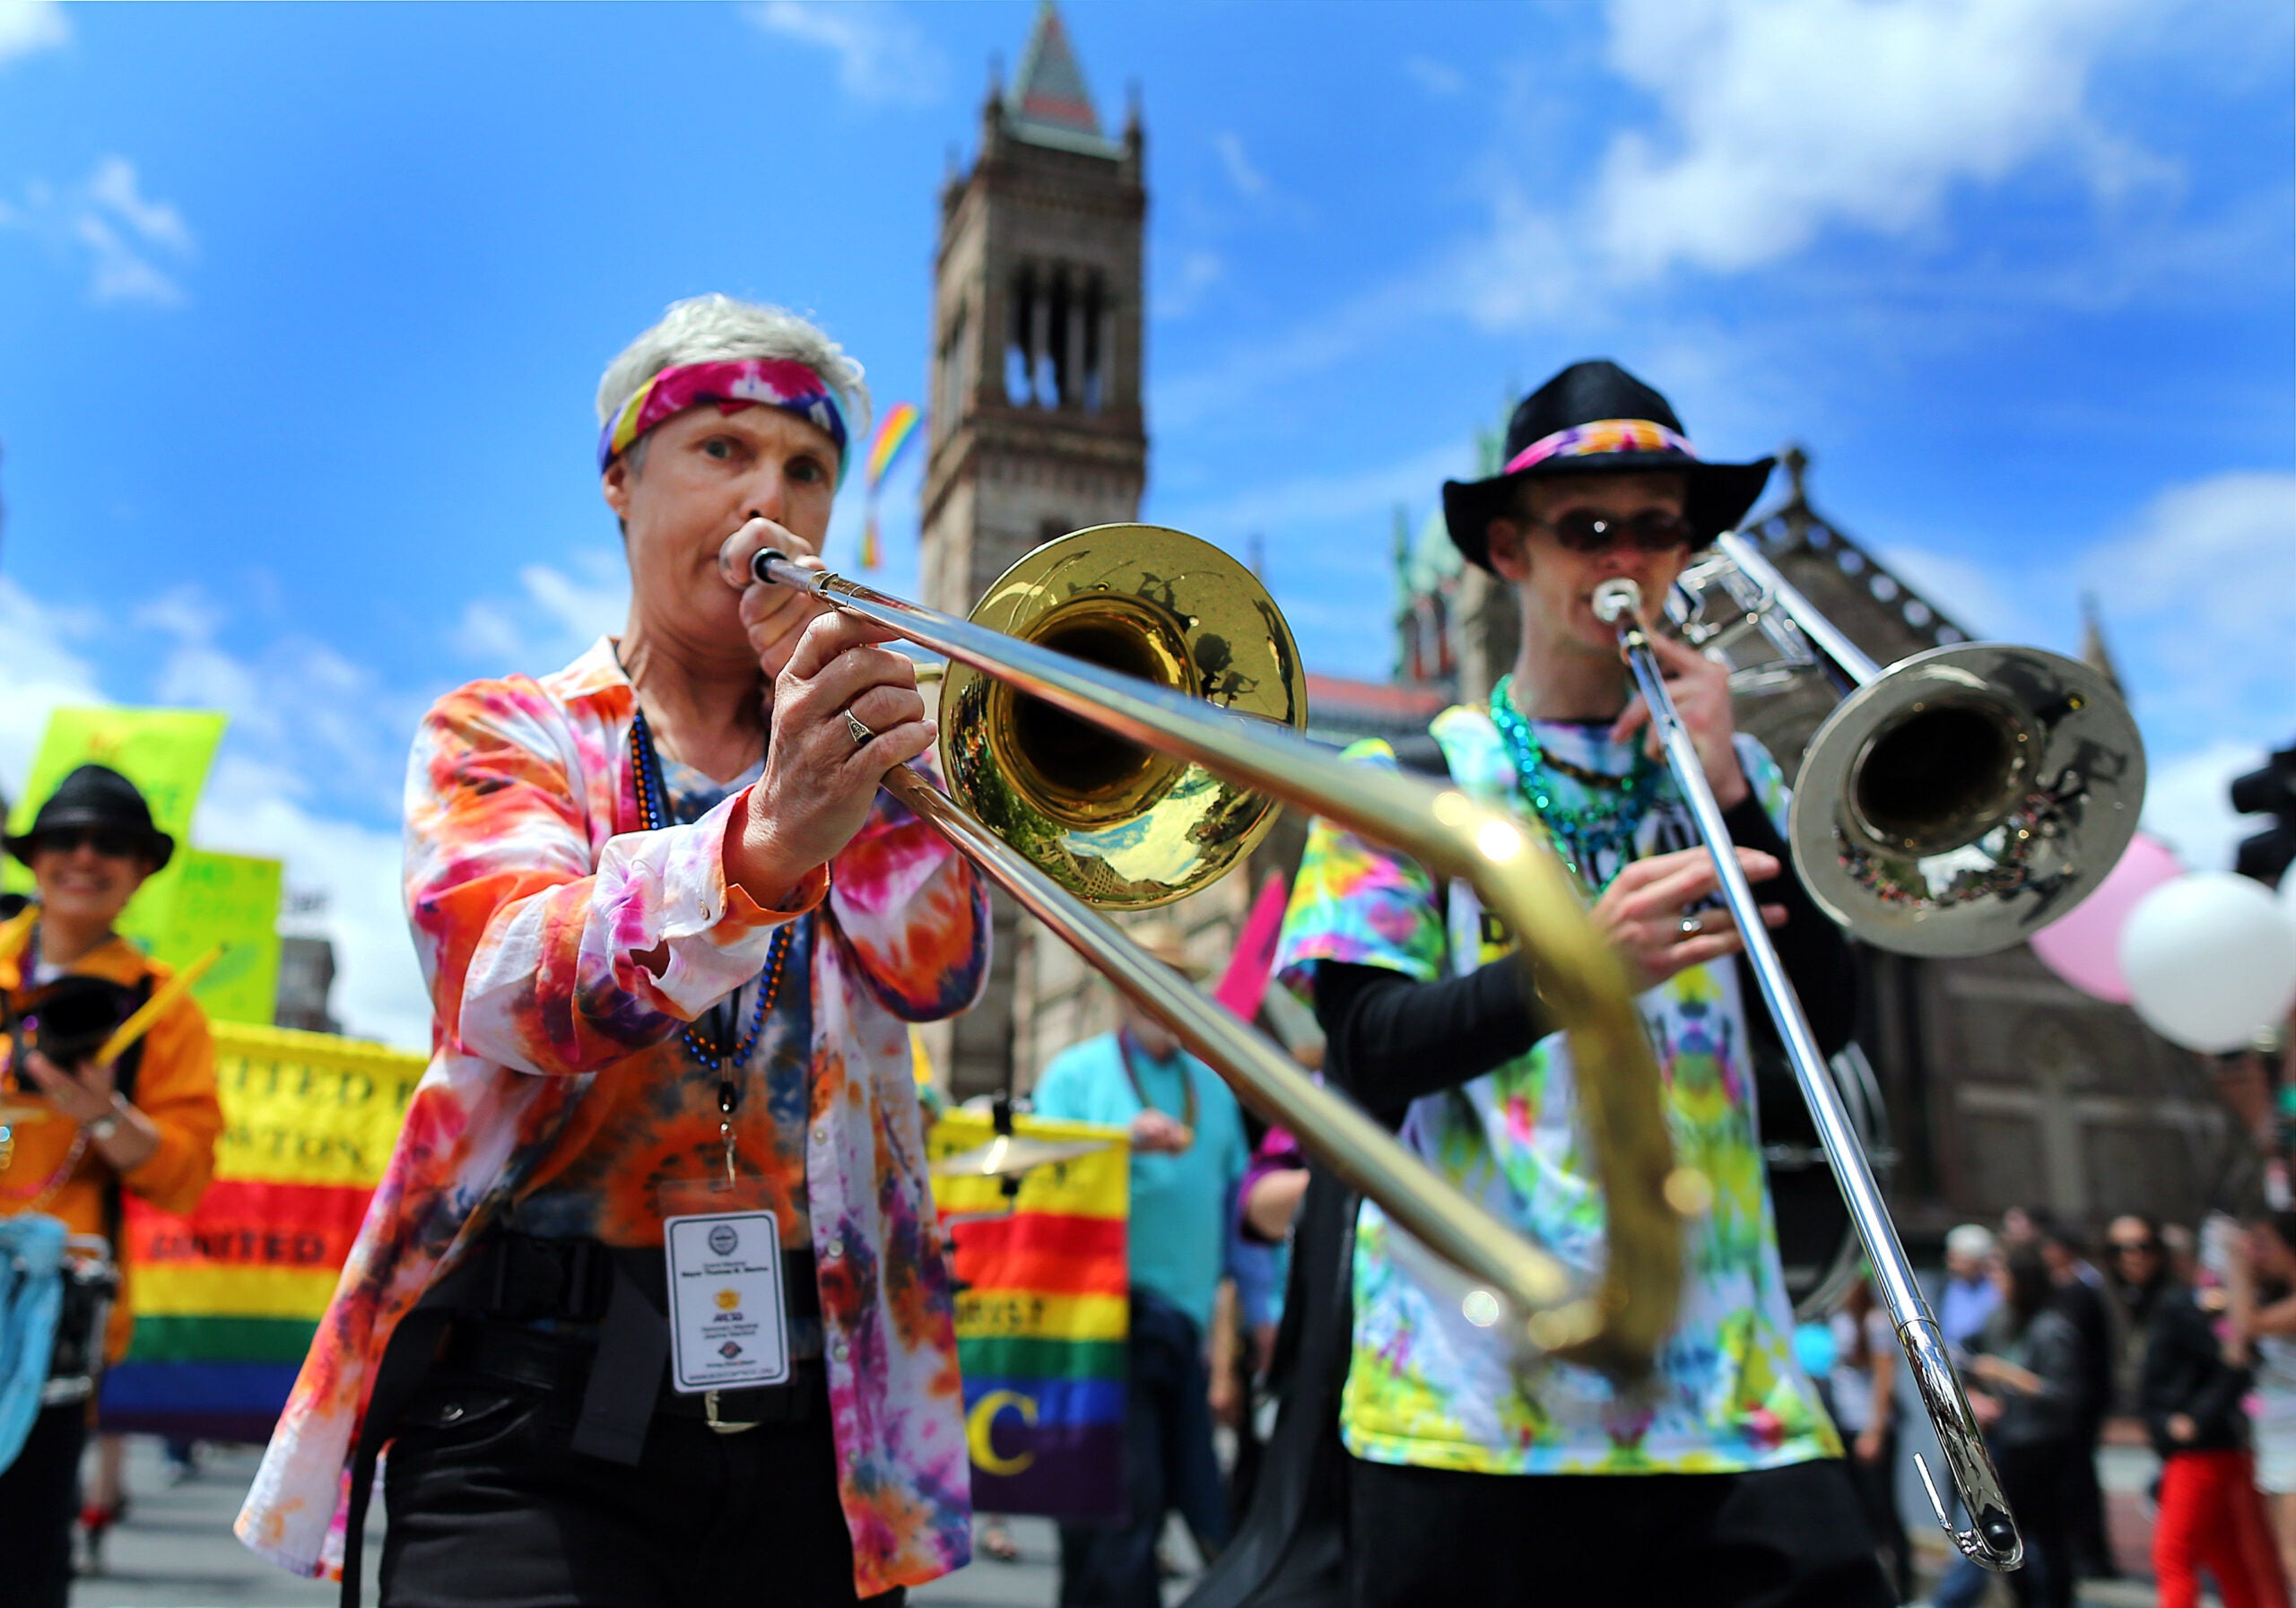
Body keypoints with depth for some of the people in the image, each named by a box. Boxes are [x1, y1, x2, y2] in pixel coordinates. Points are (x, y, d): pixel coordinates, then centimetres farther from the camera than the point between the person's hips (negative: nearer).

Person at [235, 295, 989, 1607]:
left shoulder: (851, 744, 12)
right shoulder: (501, 735, 5)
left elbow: (937, 968, -7)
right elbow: (519, 984, -17)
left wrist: (821, 674, -12)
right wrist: (765, 847, -37)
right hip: (542, 1409, -2)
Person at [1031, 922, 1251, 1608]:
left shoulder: (1215, 1086, 16)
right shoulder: (1075, 1073, 4)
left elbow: (1236, 1198, 14)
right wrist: (1124, 1144, -19)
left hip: (1190, 1318, 5)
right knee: (1122, 1500, -8)